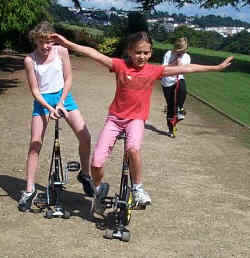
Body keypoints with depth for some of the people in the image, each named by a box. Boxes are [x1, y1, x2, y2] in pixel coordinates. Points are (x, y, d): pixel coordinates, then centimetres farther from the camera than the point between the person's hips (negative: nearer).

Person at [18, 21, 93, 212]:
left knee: (85, 137, -9)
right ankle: (30, 190, 3)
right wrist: (49, 108, -19)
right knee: (35, 145, -6)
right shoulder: (30, 60, -12)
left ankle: (85, 174, 15)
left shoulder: (61, 51, -8)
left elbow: (68, 79, -3)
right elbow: (34, 90, -9)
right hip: (42, 100, -1)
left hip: (63, 96, 2)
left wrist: (60, 103, -11)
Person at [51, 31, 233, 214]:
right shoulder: (120, 65, -4)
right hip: (115, 117, 0)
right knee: (97, 162, -10)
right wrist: (68, 44, -22)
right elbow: (95, 54, -13)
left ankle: (138, 187, -9)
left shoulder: (154, 70, -1)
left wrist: (216, 67, 2)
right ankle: (99, 189, 22)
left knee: (133, 148, -33)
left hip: (136, 118, 0)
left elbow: (186, 69, 0)